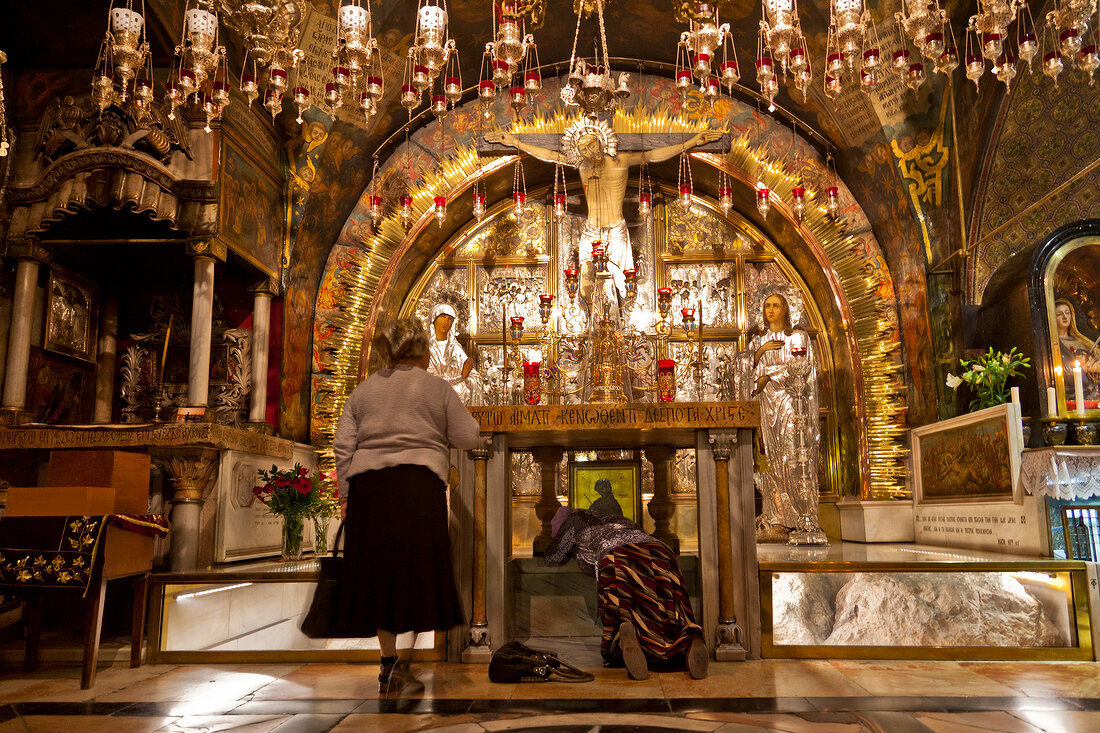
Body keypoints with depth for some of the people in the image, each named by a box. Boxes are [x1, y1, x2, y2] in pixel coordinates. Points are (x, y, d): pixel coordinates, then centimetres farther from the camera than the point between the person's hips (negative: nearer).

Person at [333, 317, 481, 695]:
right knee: (418, 570, 2)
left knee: (379, 574, 10)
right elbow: (467, 438, 5)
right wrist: (468, 417, 25)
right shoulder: (436, 386, 5)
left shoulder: (363, 390, 15)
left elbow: (342, 446, 10)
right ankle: (408, 662, -1)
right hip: (418, 483, -4)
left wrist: (346, 494, 13)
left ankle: (389, 662, 17)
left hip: (367, 486, 4)